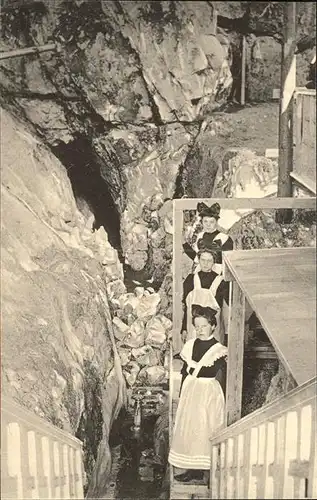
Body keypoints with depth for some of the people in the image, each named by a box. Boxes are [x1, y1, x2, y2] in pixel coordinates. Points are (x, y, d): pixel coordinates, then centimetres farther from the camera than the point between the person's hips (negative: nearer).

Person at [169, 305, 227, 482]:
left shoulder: (218, 350, -11)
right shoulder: (191, 345, 4)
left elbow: (222, 378, -10)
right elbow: (185, 371, 10)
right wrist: (182, 394, 11)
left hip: (209, 392, -6)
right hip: (190, 391, 6)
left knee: (205, 429, 1)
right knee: (188, 428, 9)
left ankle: (200, 469, 12)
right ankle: (192, 468, 21)